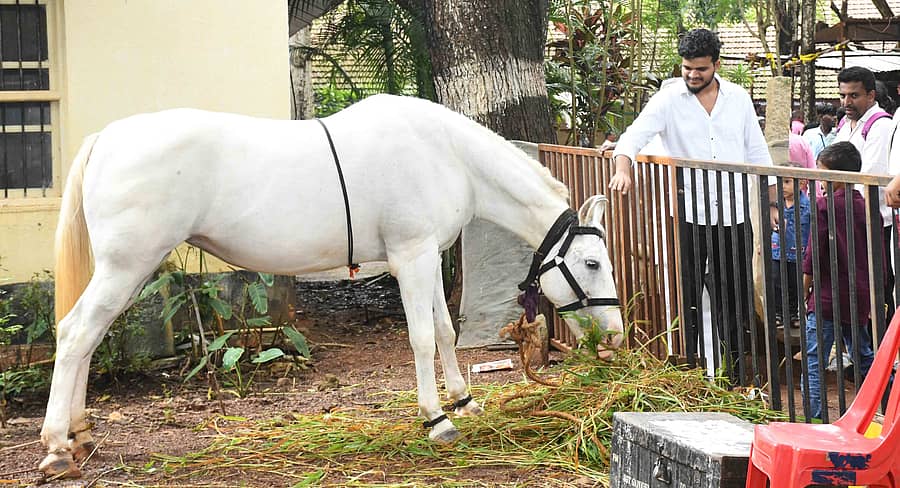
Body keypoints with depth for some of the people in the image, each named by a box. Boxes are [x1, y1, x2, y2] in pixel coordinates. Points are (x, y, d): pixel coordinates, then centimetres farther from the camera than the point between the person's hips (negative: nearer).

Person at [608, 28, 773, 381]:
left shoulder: (738, 98, 7)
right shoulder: (668, 100, -2)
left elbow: (757, 151, 12)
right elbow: (634, 136, -12)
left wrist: (773, 202, 9)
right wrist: (622, 170, -33)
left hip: (733, 213, 2)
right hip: (688, 215, -2)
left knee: (735, 295, 8)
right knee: (686, 296, 2)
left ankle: (738, 371, 19)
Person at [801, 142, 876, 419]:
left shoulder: (824, 206, -11)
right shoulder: (867, 207, 6)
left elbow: (814, 255, -11)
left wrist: (806, 290, 1)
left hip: (828, 295, -6)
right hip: (860, 295, 6)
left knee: (814, 360, -2)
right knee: (863, 355, 19)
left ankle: (815, 416, -7)